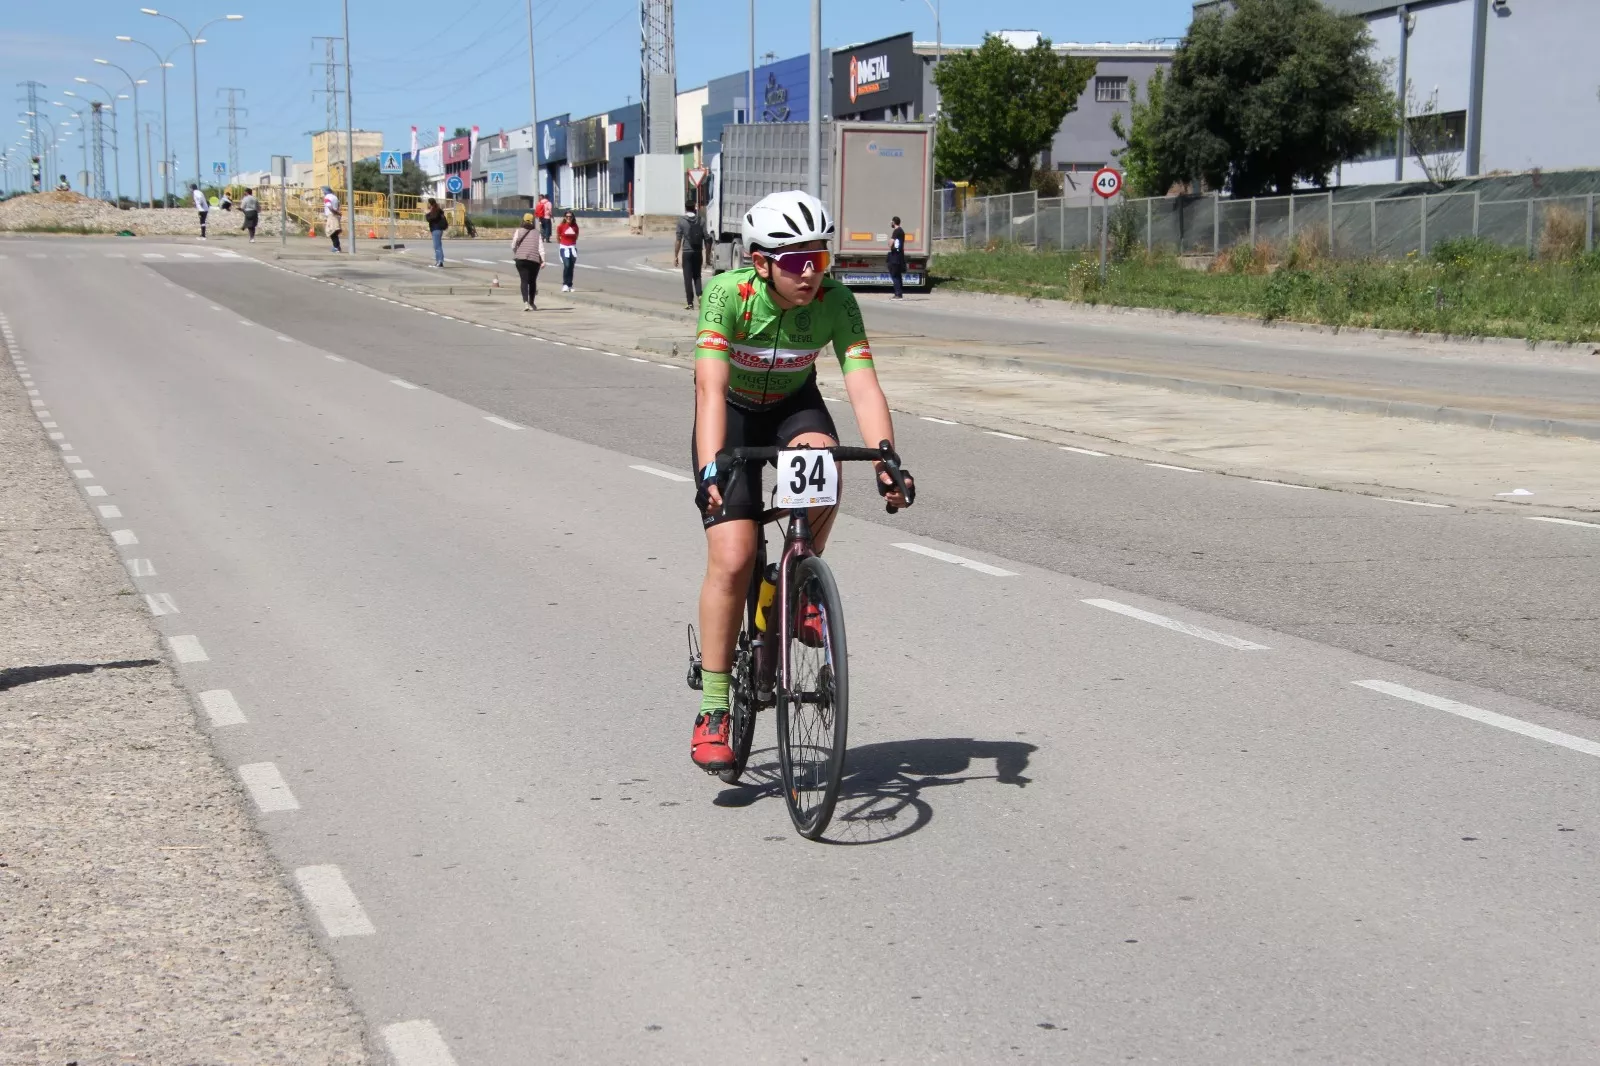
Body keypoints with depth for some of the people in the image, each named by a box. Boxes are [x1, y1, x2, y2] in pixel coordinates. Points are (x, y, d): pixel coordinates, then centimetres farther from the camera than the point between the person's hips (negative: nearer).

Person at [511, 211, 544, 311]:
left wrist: (515, 255, 22)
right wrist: (543, 260, -7)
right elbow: (540, 247, -5)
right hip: (534, 260, 1)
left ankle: (525, 302, -22)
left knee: (524, 281, -3)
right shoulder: (537, 233, 2)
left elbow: (513, 245, 4)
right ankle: (531, 303, 24)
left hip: (521, 260, -1)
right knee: (532, 281, 14)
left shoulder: (519, 232, 2)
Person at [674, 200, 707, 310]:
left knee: (688, 277, 3)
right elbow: (706, 238, -1)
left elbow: (678, 240, -7)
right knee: (697, 276, 17)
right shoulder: (701, 221, 1)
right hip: (698, 252, 3)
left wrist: (675, 256, -1)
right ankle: (699, 295, -5)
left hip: (687, 252, -3)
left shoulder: (682, 221, -5)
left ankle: (690, 303, 1)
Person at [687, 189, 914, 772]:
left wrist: (886, 462, -45)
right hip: (733, 416, -2)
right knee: (732, 559, -15)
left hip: (794, 407, 2)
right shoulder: (727, 294, -30)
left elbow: (863, 384, -31)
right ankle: (712, 711, -3)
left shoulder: (836, 302, -23)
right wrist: (711, 469, -53)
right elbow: (711, 385, -39)